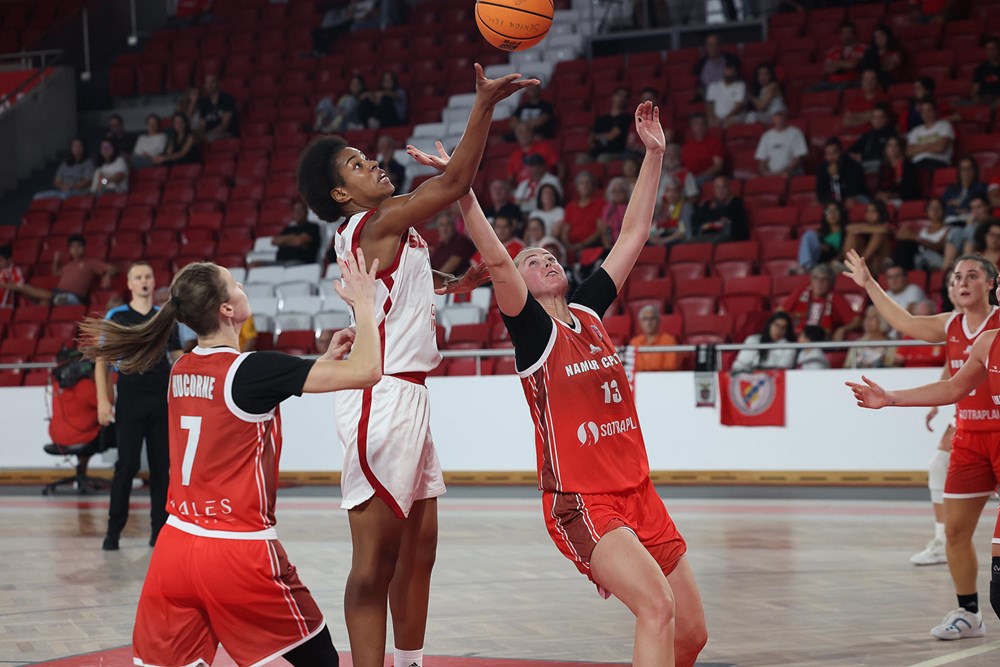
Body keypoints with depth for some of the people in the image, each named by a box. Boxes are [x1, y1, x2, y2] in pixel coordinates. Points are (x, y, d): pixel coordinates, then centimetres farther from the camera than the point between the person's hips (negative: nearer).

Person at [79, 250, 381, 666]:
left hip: (174, 547, 6)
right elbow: (365, 371, -15)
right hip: (239, 553, -6)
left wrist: (324, 359, 24)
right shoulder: (251, 369, -12)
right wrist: (364, 303, -2)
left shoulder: (182, 371, 9)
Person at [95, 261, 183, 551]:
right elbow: (102, 362, 2)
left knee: (162, 466, 3)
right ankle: (114, 530, 2)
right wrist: (103, 400, -7)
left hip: (162, 401, 3)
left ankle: (159, 529, 10)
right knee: (127, 464, -7)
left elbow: (177, 361, 13)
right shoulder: (116, 317, 3)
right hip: (130, 400, -3)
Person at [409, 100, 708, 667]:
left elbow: (634, 235, 16)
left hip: (639, 494, 7)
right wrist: (462, 186, -30)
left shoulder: (589, 311, 13)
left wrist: (654, 155, 15)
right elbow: (495, 259, -19)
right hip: (581, 503, -7)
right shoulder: (531, 329, -3)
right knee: (658, 606, -27)